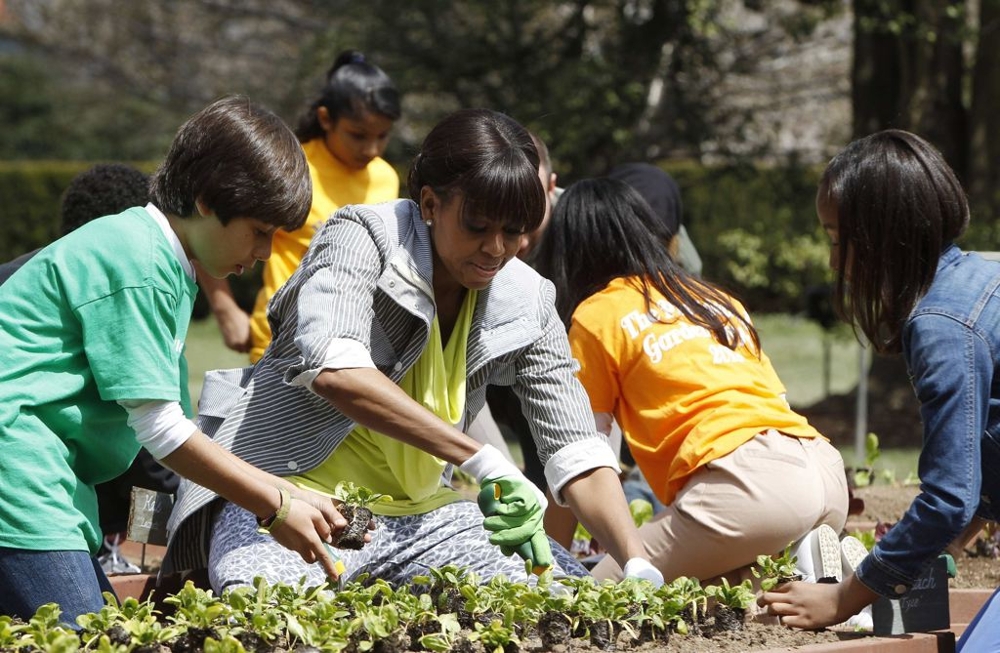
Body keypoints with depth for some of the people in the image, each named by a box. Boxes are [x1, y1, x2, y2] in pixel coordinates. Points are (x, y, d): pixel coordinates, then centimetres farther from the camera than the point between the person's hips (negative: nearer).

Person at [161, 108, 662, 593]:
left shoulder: (526, 305, 1)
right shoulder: (363, 238, -14)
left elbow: (577, 453, 0)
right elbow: (331, 368, -33)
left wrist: (639, 568, -18)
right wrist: (482, 462, -39)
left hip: (421, 513, 5)